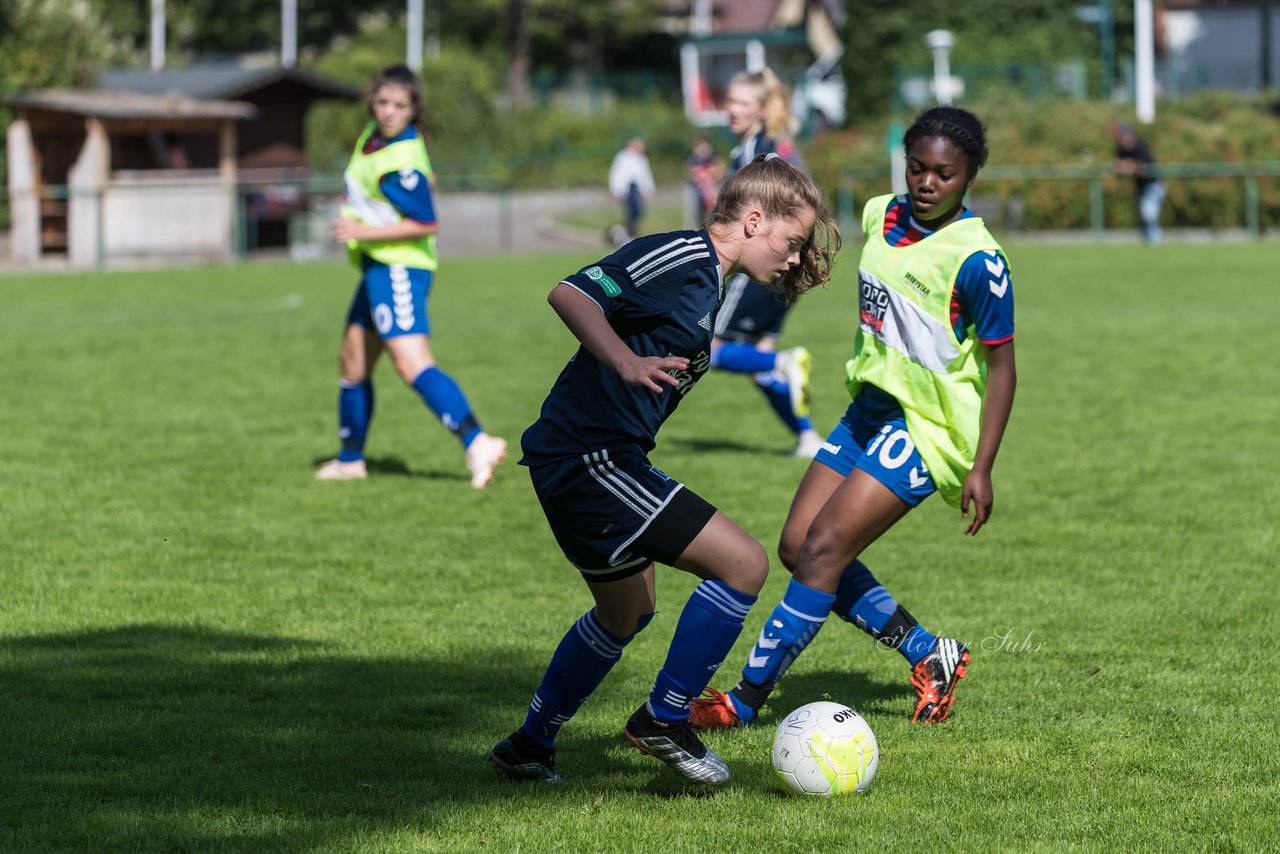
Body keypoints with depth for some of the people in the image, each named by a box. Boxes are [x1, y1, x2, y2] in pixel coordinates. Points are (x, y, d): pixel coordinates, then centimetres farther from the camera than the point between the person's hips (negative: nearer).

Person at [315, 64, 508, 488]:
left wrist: (363, 231, -22)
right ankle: (350, 460, 33)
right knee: (352, 362, 19)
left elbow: (424, 224, -23)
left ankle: (476, 441, -34)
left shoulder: (401, 162, -21)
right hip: (377, 267, 10)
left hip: (398, 269, -10)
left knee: (412, 363, -24)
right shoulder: (373, 134, 7)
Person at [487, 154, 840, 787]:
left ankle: (529, 747, 38)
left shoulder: (706, 282, 17)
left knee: (626, 614, 27)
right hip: (589, 455, -11)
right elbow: (570, 293, -25)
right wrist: (626, 362, -38)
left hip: (594, 461, 11)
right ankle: (664, 720, -2)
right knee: (744, 564, -13)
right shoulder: (683, 258, -13)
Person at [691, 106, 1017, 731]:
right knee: (797, 548, 4)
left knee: (823, 549, -15)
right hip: (867, 410, 9)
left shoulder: (977, 261, -19)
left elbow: (1000, 365, -14)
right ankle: (929, 656, 13)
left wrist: (980, 468, -16)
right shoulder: (881, 216, 3)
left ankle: (747, 699, -9)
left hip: (924, 428, -9)